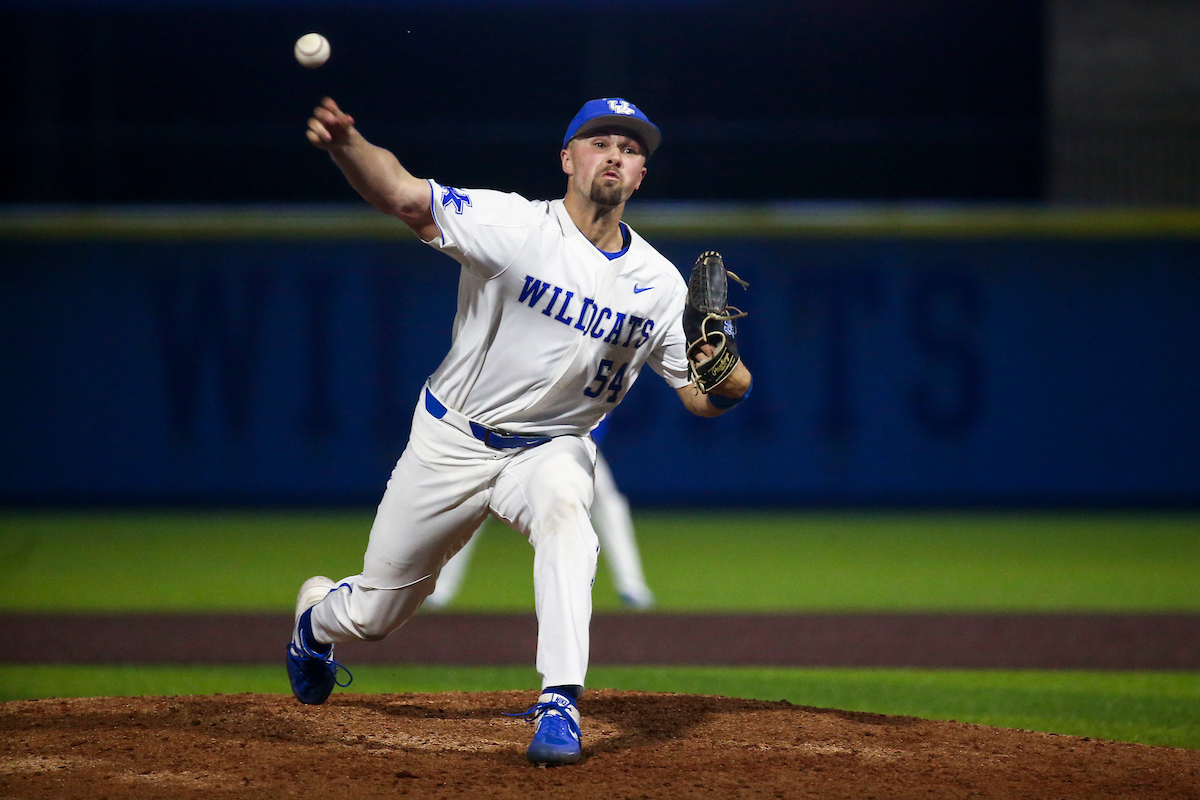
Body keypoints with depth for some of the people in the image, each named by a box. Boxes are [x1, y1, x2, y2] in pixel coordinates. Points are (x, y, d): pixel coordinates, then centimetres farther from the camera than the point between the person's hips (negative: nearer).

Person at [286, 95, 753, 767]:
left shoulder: (659, 283, -6)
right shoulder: (516, 226, -18)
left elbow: (701, 398, -3)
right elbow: (401, 194, -30)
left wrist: (729, 380, -28)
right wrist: (345, 143, -51)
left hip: (551, 450, 1)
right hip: (452, 441, -1)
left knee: (564, 510, -36)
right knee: (374, 613, 10)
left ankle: (560, 706, -36)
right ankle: (318, 619, 49)